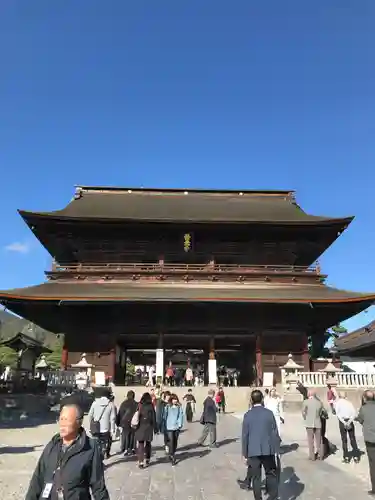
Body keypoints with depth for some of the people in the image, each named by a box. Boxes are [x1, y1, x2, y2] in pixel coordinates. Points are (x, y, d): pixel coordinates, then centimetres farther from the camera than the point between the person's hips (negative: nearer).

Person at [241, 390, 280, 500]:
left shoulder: (247, 415, -3)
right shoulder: (269, 413, -5)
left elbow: (245, 435, -1)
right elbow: (274, 433, -3)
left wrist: (245, 453, 6)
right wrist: (277, 449, 5)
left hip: (253, 451, 0)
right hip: (268, 449, 0)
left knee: (256, 477, 9)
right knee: (271, 474, 14)